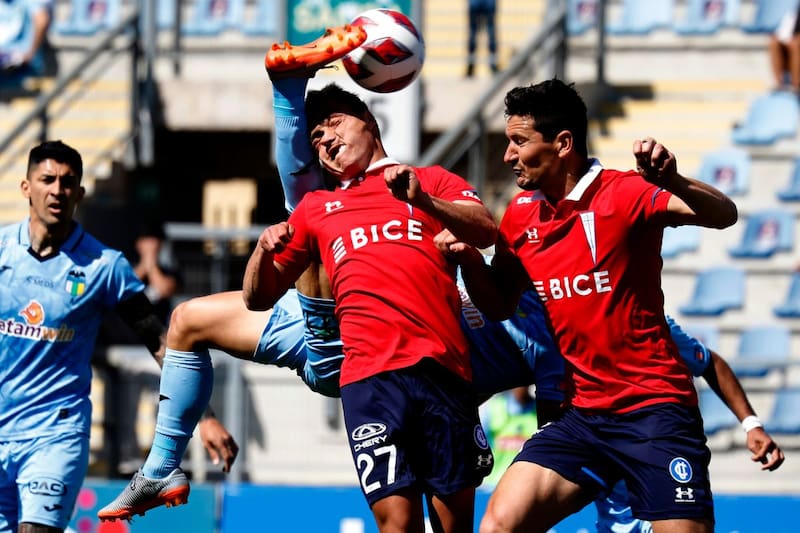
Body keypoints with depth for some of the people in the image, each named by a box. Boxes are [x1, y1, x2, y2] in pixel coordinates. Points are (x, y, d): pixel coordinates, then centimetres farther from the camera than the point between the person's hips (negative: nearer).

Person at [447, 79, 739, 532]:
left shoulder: (621, 193, -12)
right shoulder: (521, 214, 8)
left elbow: (724, 216, -25)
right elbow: (499, 306, 20)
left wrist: (673, 183, -45)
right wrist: (468, 257, 0)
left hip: (654, 410, -6)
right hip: (583, 415, 6)